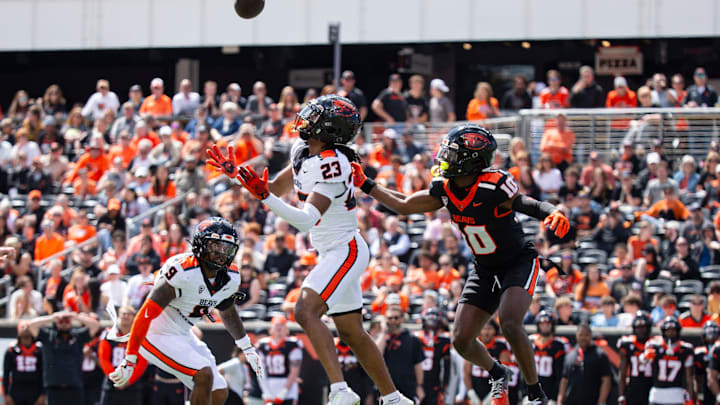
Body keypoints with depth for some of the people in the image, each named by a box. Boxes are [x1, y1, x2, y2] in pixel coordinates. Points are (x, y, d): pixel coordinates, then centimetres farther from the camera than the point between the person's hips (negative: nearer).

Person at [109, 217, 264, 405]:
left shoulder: (230, 279, -2)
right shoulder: (183, 271, -27)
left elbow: (228, 314, 21)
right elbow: (146, 315, -26)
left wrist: (248, 349, 30)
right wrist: (129, 362, -26)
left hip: (183, 336, 9)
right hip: (157, 335, -9)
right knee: (204, 375, -23)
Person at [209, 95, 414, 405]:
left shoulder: (332, 164, -23)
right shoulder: (303, 152, 4)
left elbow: (307, 220, -28)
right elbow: (277, 189, 20)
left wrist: (264, 196, -36)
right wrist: (237, 173, 14)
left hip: (346, 250, -10)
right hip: (333, 253, 10)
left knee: (306, 311, -24)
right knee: (352, 334, 14)